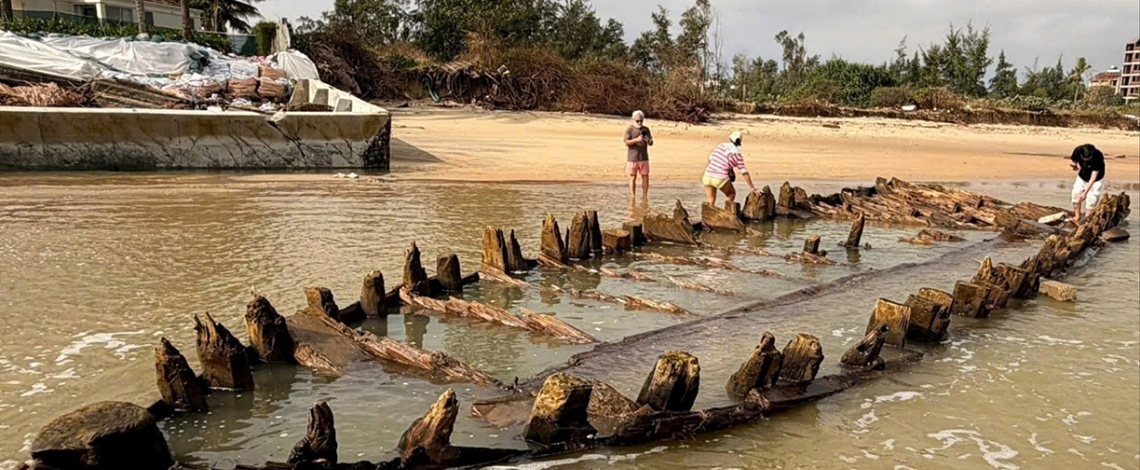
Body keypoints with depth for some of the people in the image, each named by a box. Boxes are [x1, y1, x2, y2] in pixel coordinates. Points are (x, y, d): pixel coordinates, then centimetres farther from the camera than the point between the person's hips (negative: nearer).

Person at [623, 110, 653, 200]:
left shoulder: (646, 129, 9)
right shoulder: (629, 129, -2)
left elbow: (651, 143, 9)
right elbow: (627, 143, -11)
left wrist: (649, 141, -15)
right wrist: (636, 140, -28)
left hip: (644, 158, 3)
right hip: (632, 158, -3)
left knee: (645, 177, 0)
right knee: (633, 177, 0)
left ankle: (645, 197, 8)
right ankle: (633, 197, 7)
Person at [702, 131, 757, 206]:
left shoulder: (721, 145, 9)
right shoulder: (737, 154, -4)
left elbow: (710, 158, 17)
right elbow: (744, 173, -5)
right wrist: (753, 188, 0)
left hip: (707, 177, 4)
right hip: (721, 179, -4)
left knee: (711, 202, 15)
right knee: (731, 193, 25)